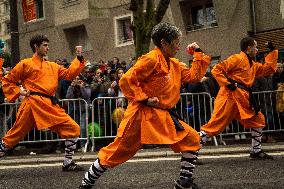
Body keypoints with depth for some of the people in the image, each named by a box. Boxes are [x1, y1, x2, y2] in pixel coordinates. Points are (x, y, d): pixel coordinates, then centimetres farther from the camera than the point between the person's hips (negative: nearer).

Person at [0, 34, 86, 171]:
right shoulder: (25, 64, 6)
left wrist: (79, 58, 11)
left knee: (73, 129, -2)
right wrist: (18, 91, -3)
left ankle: (68, 163, 7)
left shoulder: (52, 66, 22)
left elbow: (69, 74, 16)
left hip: (51, 106, 6)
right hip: (33, 103, -5)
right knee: (15, 135, -5)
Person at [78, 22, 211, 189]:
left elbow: (194, 76, 17)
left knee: (192, 140, 2)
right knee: (117, 152, -1)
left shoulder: (174, 64, 14)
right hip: (142, 114, -8)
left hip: (163, 117, 8)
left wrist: (199, 53, 16)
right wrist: (144, 99, -18)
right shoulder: (152, 59, -13)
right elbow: (126, 81, -17)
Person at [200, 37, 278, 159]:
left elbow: (268, 69, 25)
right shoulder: (237, 59, -6)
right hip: (230, 97, -9)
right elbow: (216, 70, -12)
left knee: (258, 120, 10)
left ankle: (256, 151, 19)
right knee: (216, 123, -12)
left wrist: (273, 52, 22)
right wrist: (227, 83, -18)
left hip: (243, 100, 9)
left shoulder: (253, 65, 23)